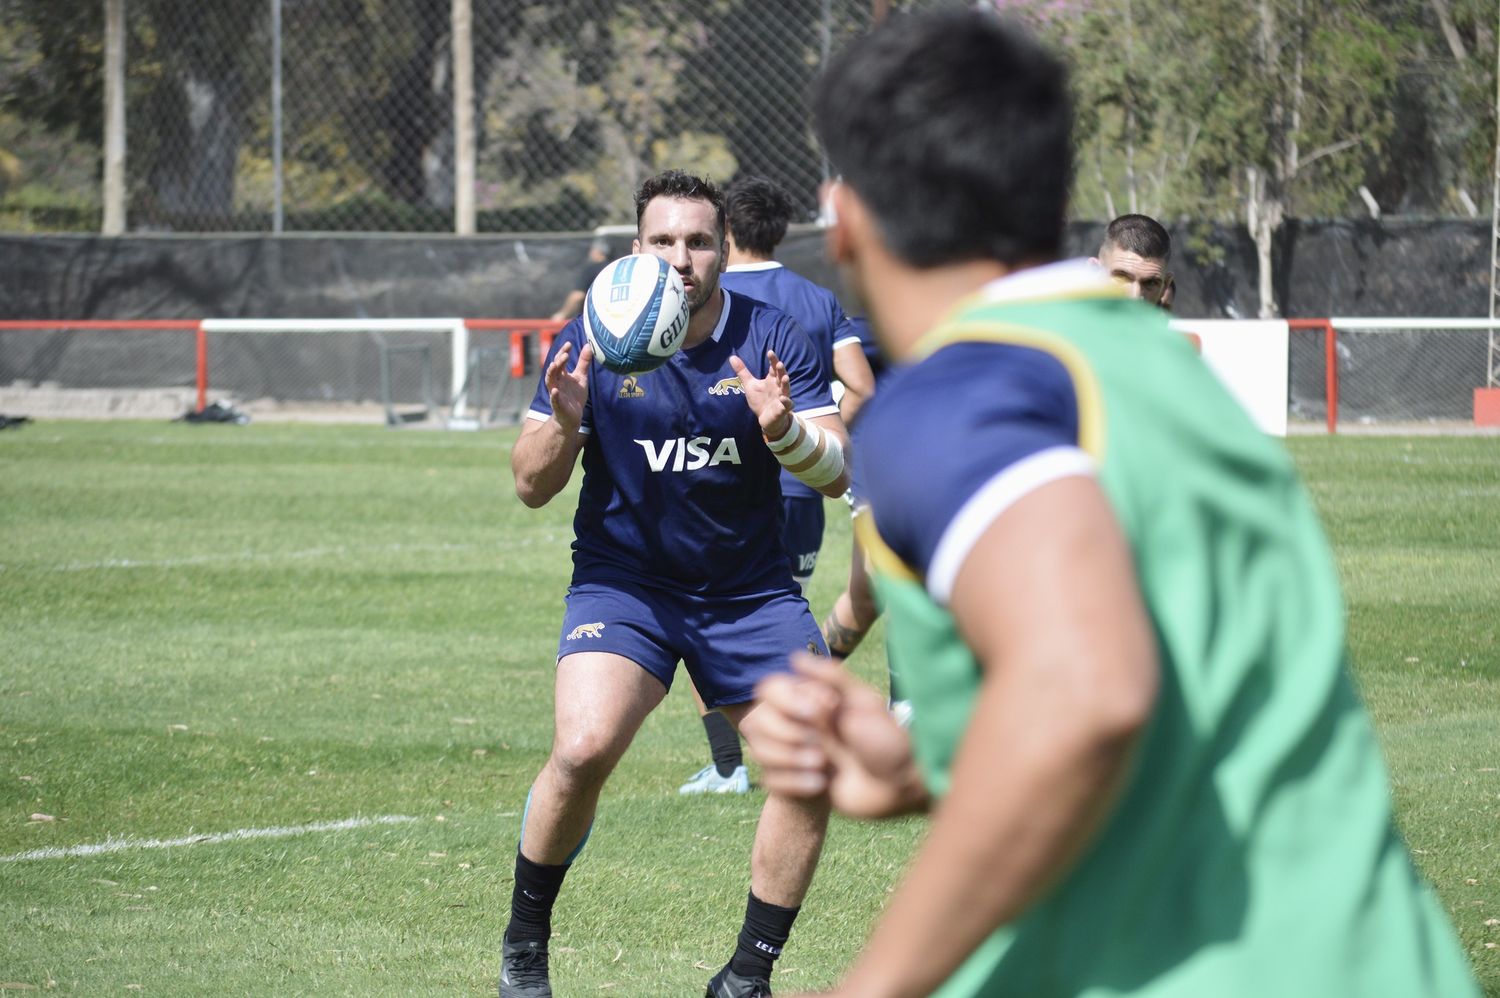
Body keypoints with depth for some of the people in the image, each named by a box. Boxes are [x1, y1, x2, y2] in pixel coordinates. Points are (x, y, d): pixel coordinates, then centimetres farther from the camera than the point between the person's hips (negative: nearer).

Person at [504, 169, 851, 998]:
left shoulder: (772, 339, -5)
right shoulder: (589, 343, -7)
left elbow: (837, 475, -9)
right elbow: (531, 487, -5)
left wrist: (784, 431, -30)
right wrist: (564, 424, -26)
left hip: (749, 589, 2)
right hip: (622, 581, -2)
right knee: (584, 747, -27)